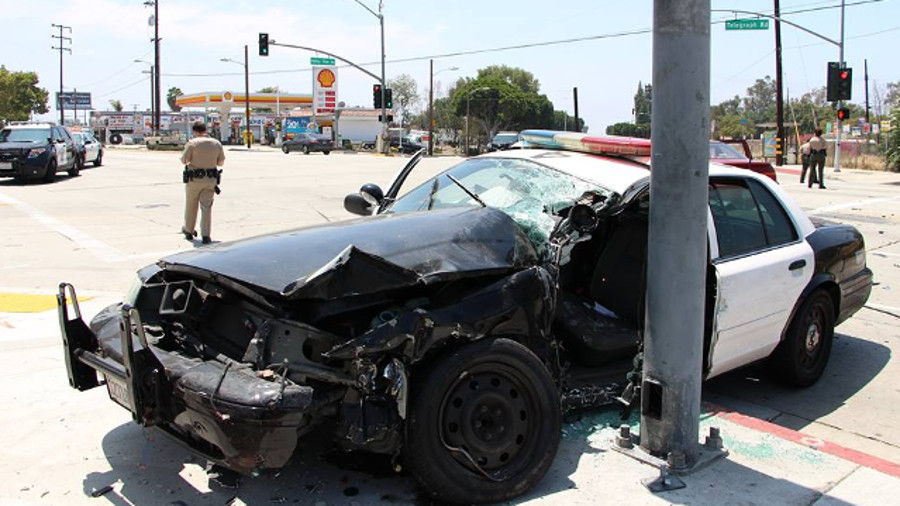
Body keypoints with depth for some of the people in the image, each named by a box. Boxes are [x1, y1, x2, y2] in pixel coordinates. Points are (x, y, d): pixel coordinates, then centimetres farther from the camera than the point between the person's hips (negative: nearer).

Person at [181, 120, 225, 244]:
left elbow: (184, 160, -8)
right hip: (210, 180, 2)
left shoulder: (192, 143, -8)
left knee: (191, 206, 15)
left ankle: (189, 231, 29)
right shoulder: (217, 143, 3)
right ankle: (205, 236, -5)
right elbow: (221, 162, 8)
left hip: (194, 179, -2)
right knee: (206, 207, 2)